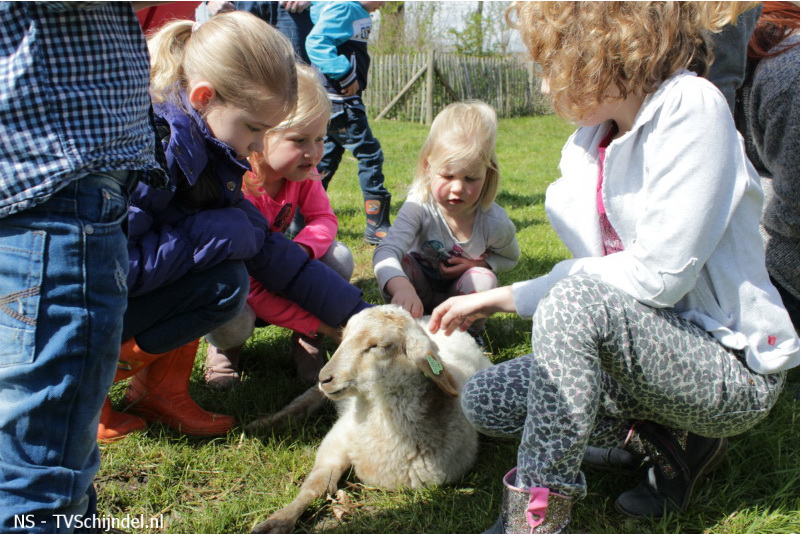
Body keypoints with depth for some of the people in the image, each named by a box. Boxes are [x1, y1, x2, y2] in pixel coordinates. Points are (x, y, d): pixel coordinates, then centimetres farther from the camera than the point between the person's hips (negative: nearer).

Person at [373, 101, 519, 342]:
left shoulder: (494, 222, -24)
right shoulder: (419, 207, -30)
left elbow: (510, 258, -1)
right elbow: (386, 251, -45)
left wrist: (478, 263, -24)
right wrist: (402, 288, -68)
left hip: (459, 293, 1)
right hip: (421, 288, -1)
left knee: (484, 280, -30)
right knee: (400, 264, -30)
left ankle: (471, 331, 2)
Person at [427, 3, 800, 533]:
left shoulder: (692, 108, -18)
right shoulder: (589, 142, 5)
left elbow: (660, 275, -24)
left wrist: (508, 295, -14)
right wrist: (491, 300, 3)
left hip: (734, 369, -8)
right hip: (650, 350, 8)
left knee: (578, 301, -32)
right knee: (486, 399, -3)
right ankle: (671, 442, 7)